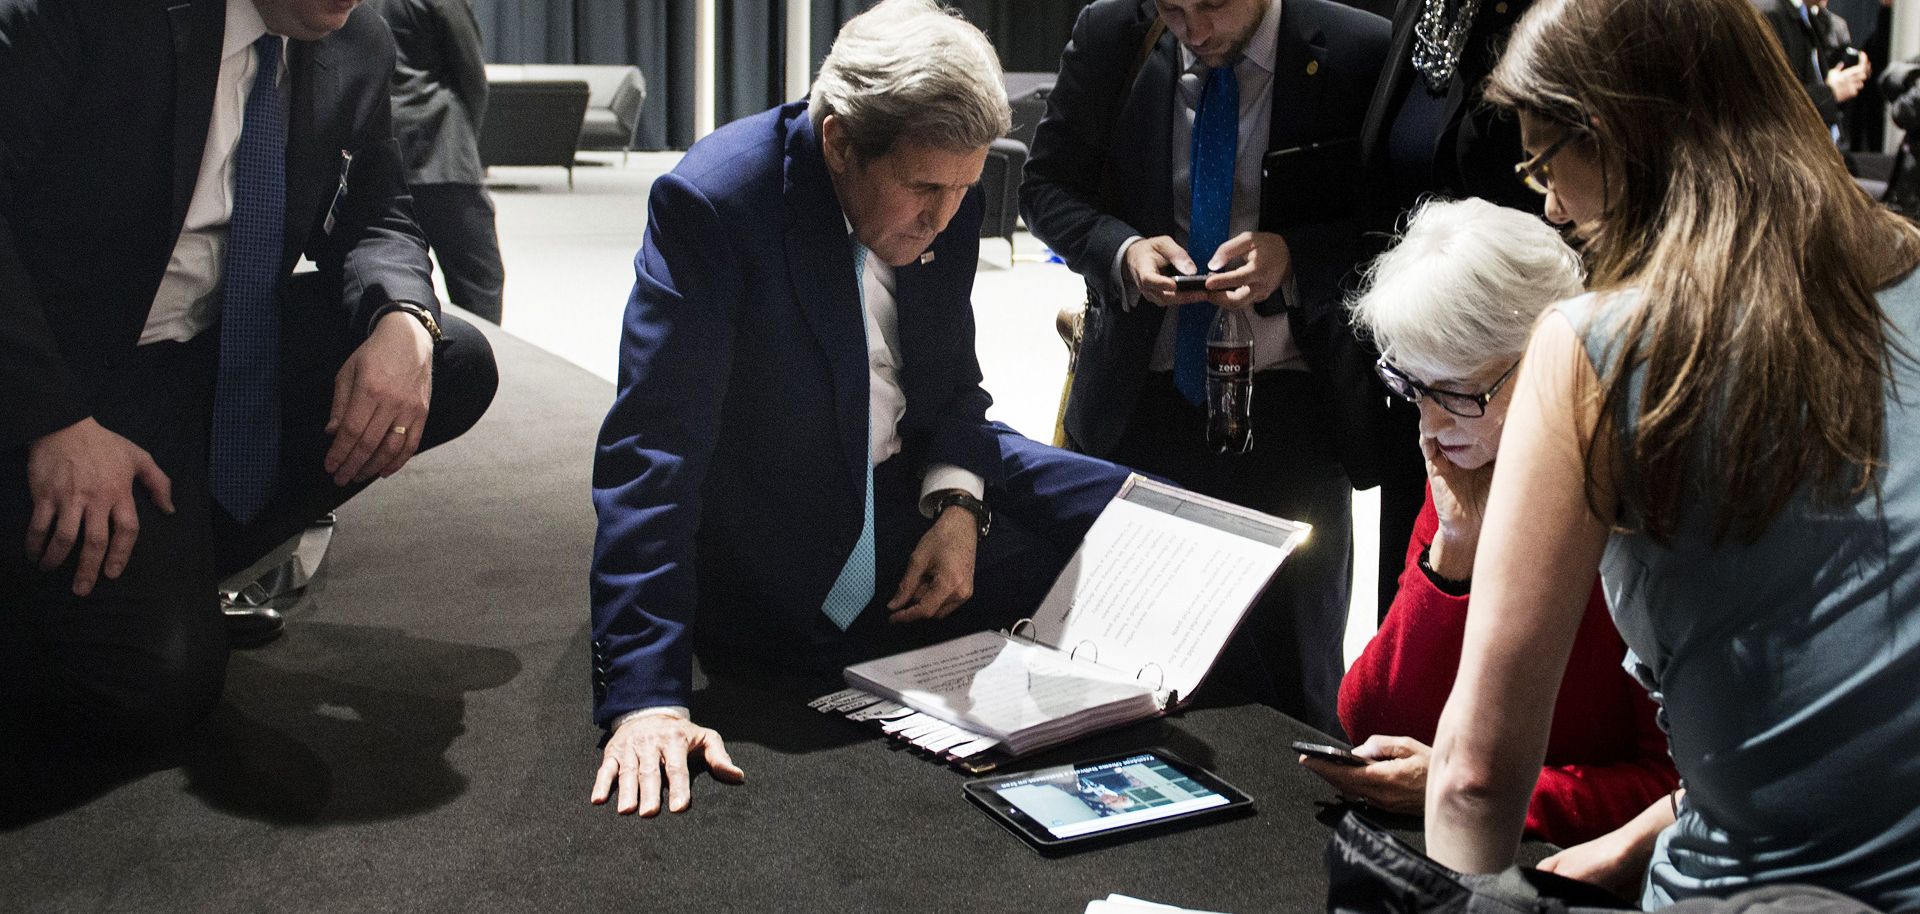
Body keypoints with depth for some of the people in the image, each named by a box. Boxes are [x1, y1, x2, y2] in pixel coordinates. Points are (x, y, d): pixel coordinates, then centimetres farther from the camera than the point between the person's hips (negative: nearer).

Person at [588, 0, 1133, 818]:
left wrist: (957, 499, -13)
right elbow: (651, 450, -30)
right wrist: (647, 698, -36)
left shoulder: (945, 205, -4)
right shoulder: (711, 201, -25)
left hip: (918, 493, 7)